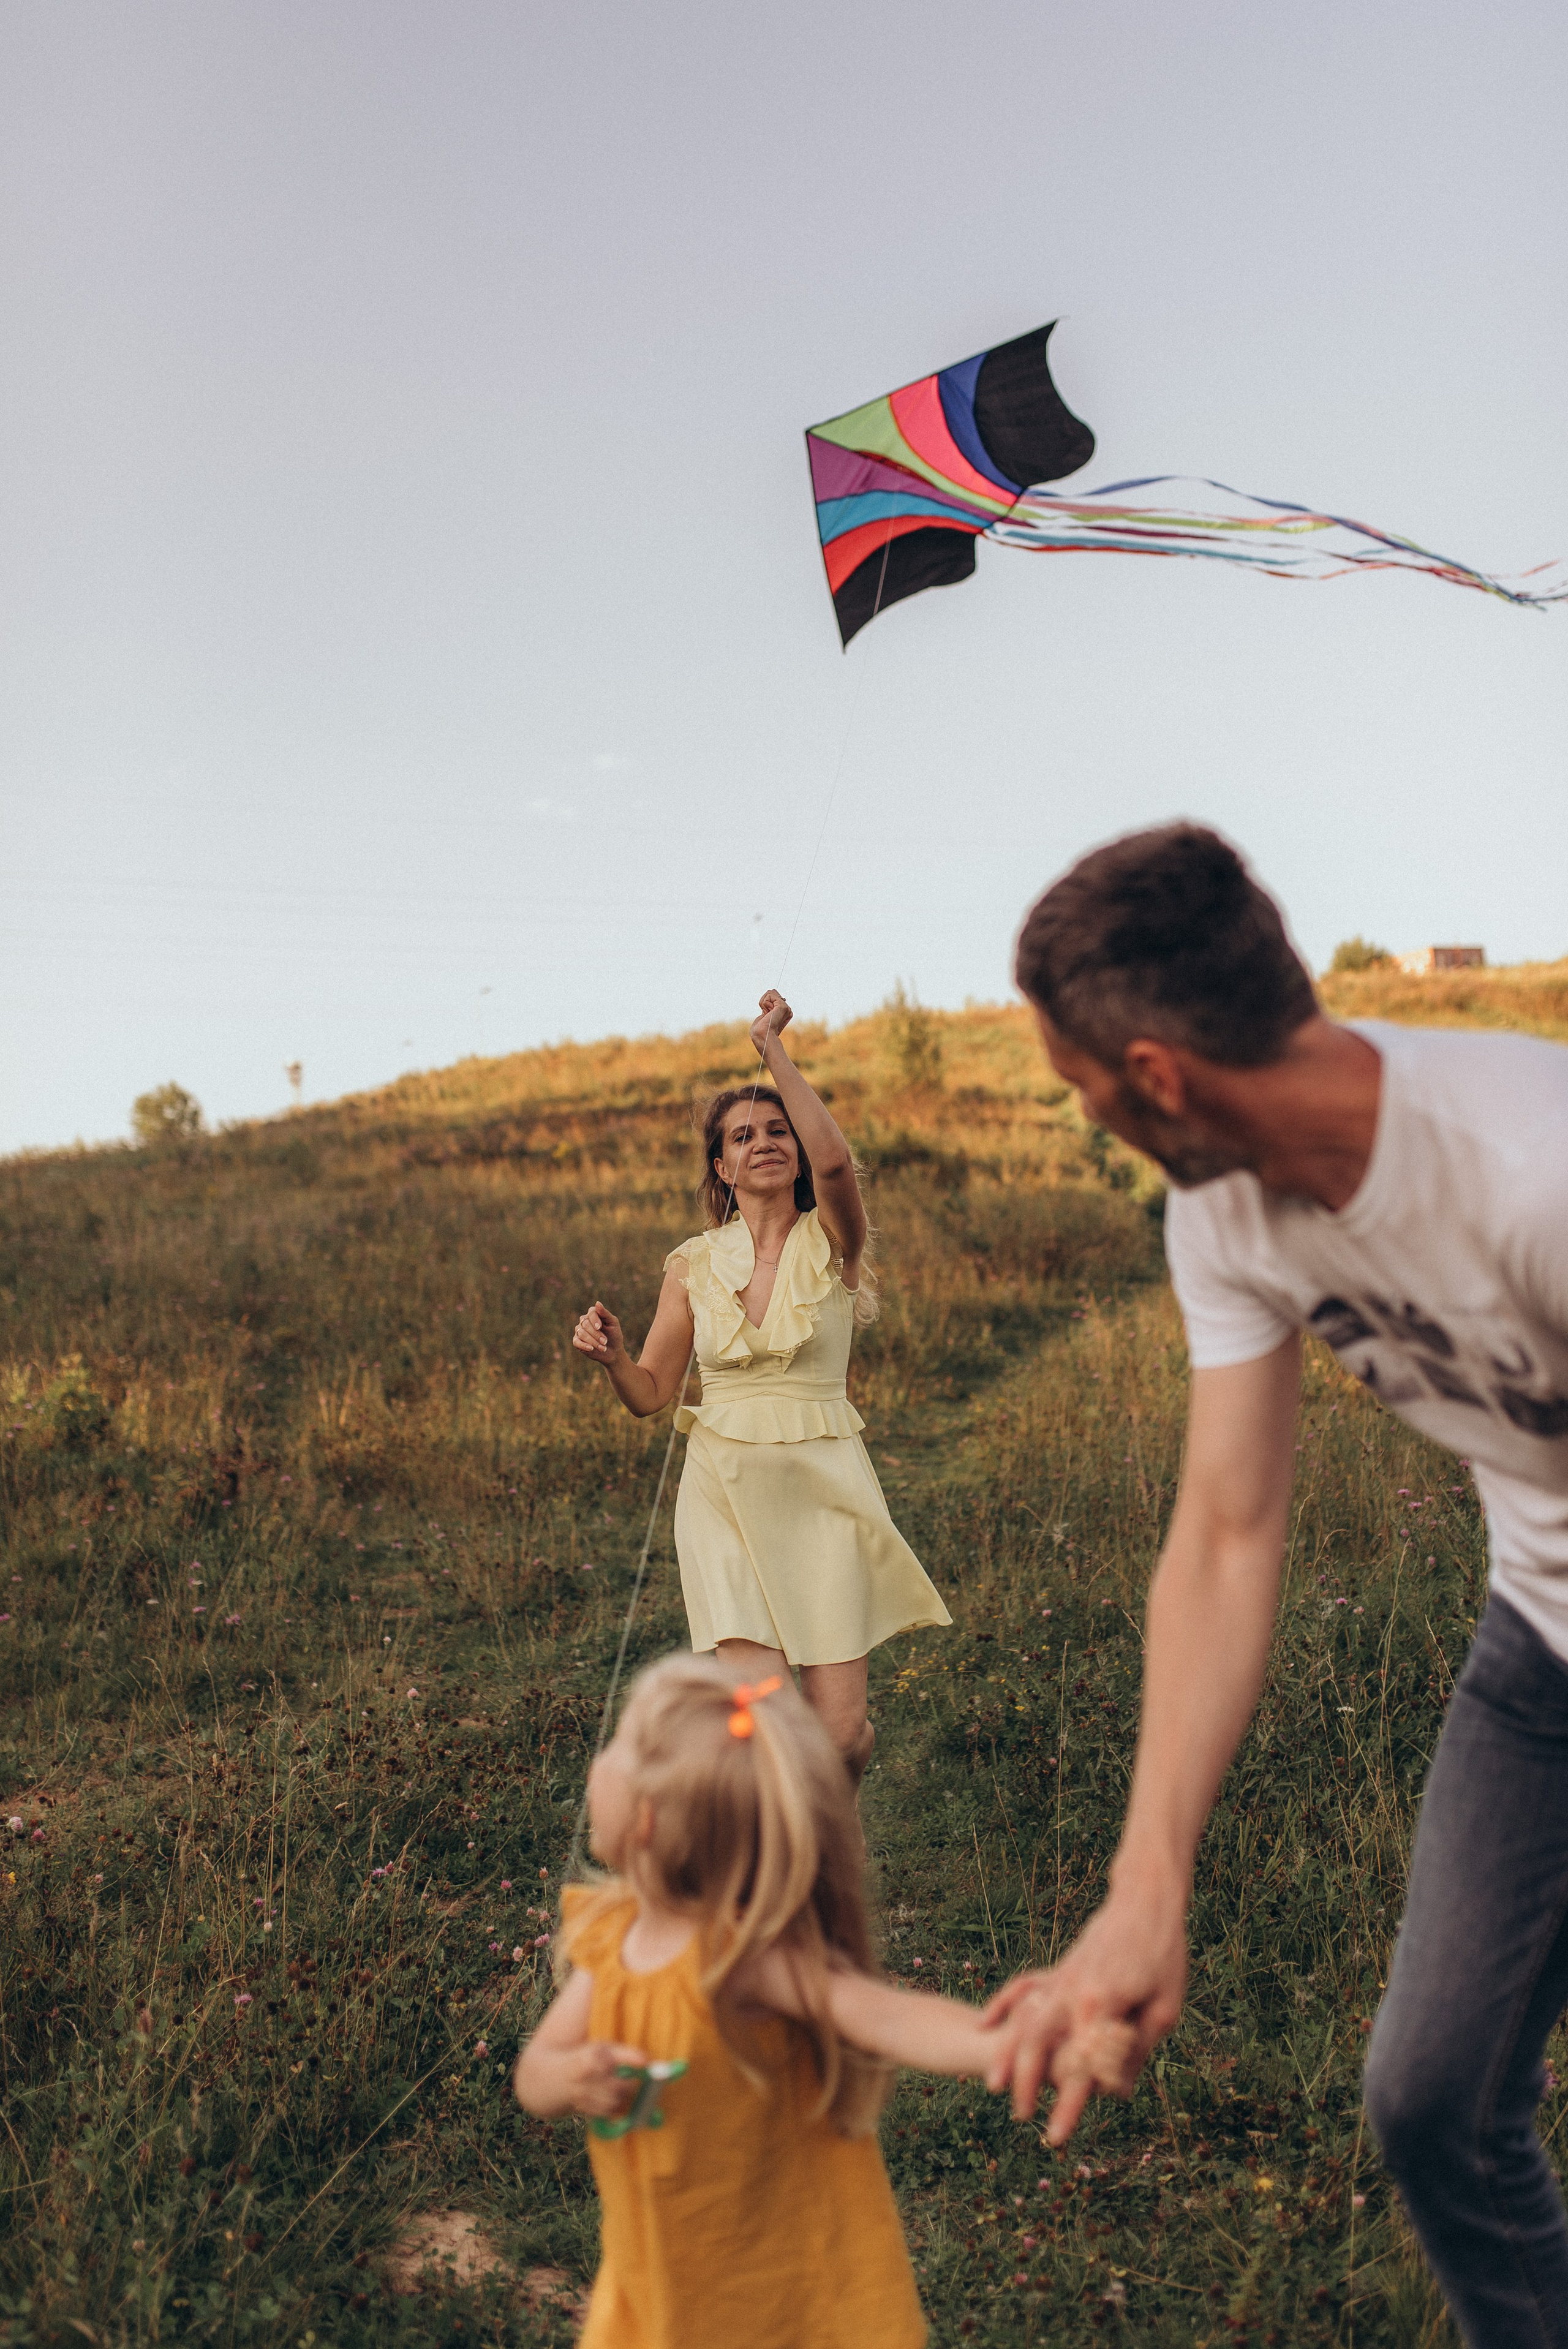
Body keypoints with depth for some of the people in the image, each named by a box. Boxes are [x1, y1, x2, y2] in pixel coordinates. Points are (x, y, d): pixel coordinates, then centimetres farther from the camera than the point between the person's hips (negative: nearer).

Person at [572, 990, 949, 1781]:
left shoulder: (830, 1241, -1)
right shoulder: (694, 1263, 6)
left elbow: (834, 1160, -24)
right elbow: (649, 1392, 9)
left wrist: (772, 1047, -15)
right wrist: (611, 1357, -13)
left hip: (823, 1490, -1)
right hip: (725, 1495, 1)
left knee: (837, 1732, -3)